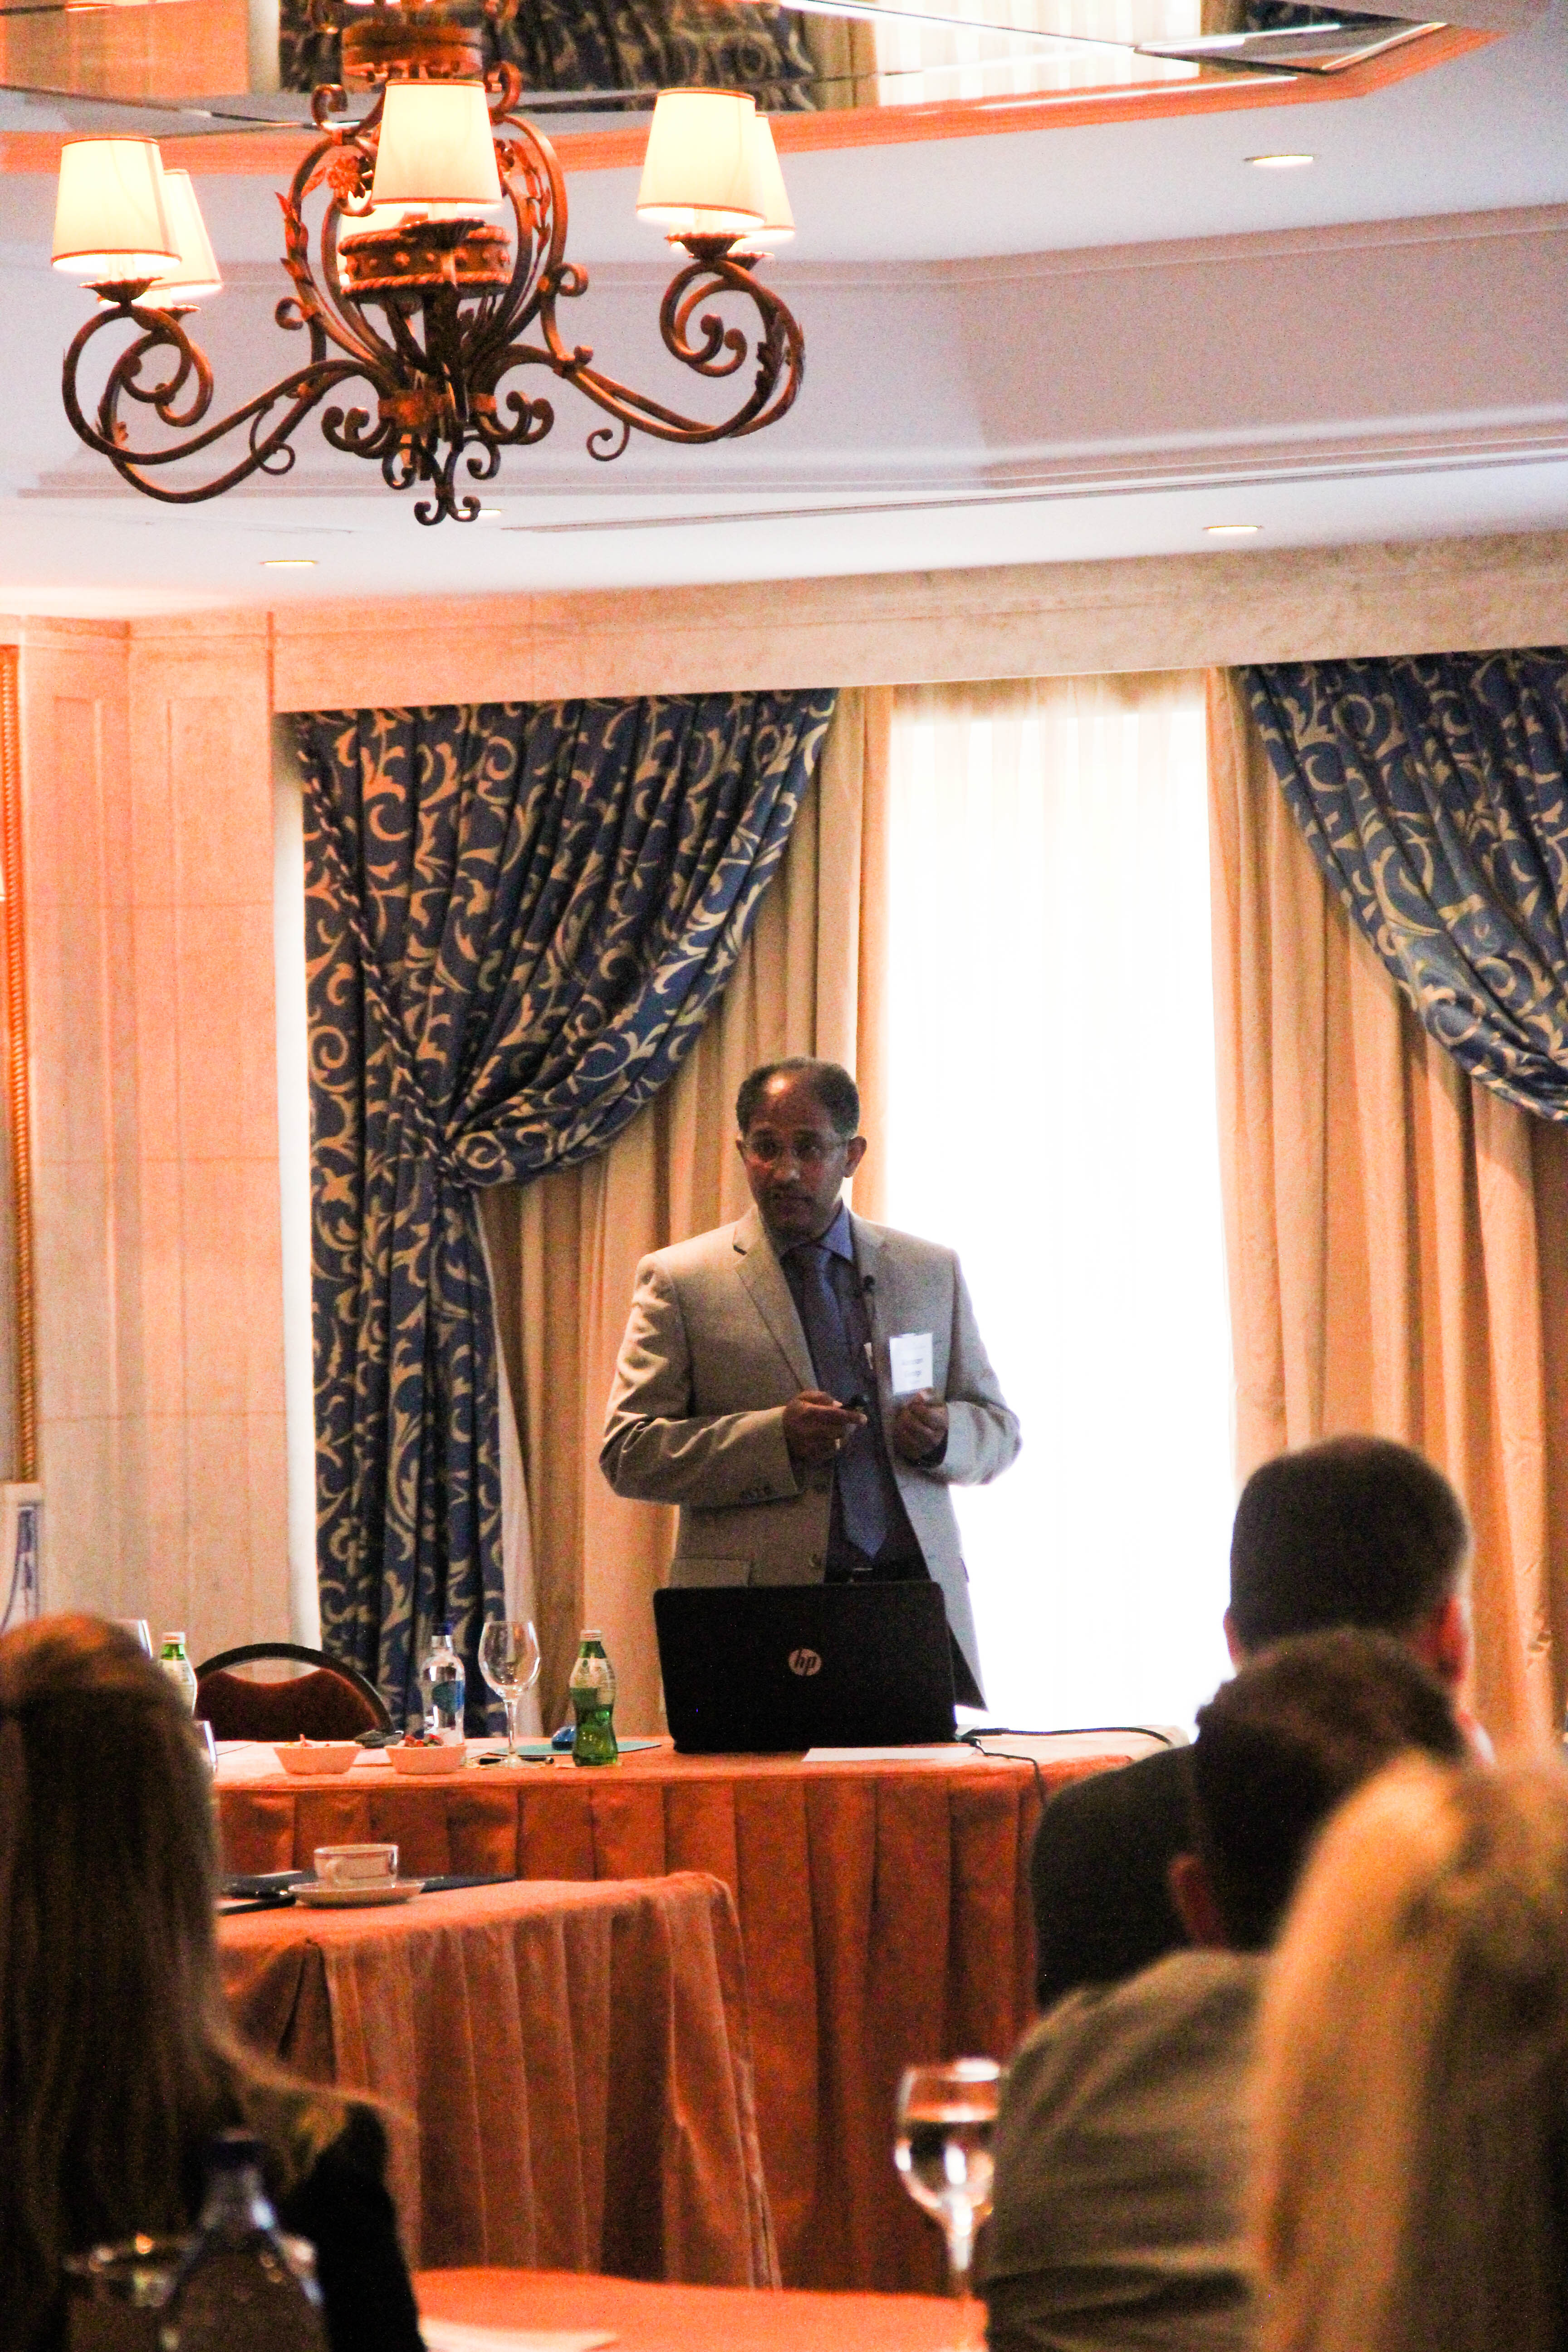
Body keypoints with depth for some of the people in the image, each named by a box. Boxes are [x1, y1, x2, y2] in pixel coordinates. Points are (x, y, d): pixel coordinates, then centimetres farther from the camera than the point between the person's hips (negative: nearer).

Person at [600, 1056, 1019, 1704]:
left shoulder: (932, 1272, 16)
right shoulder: (680, 1280, 7)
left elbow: (998, 1430, 20)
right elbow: (627, 1453, 1)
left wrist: (944, 1436, -4)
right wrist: (773, 1438, -13)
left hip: (912, 1601, 2)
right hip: (756, 1621, -2)